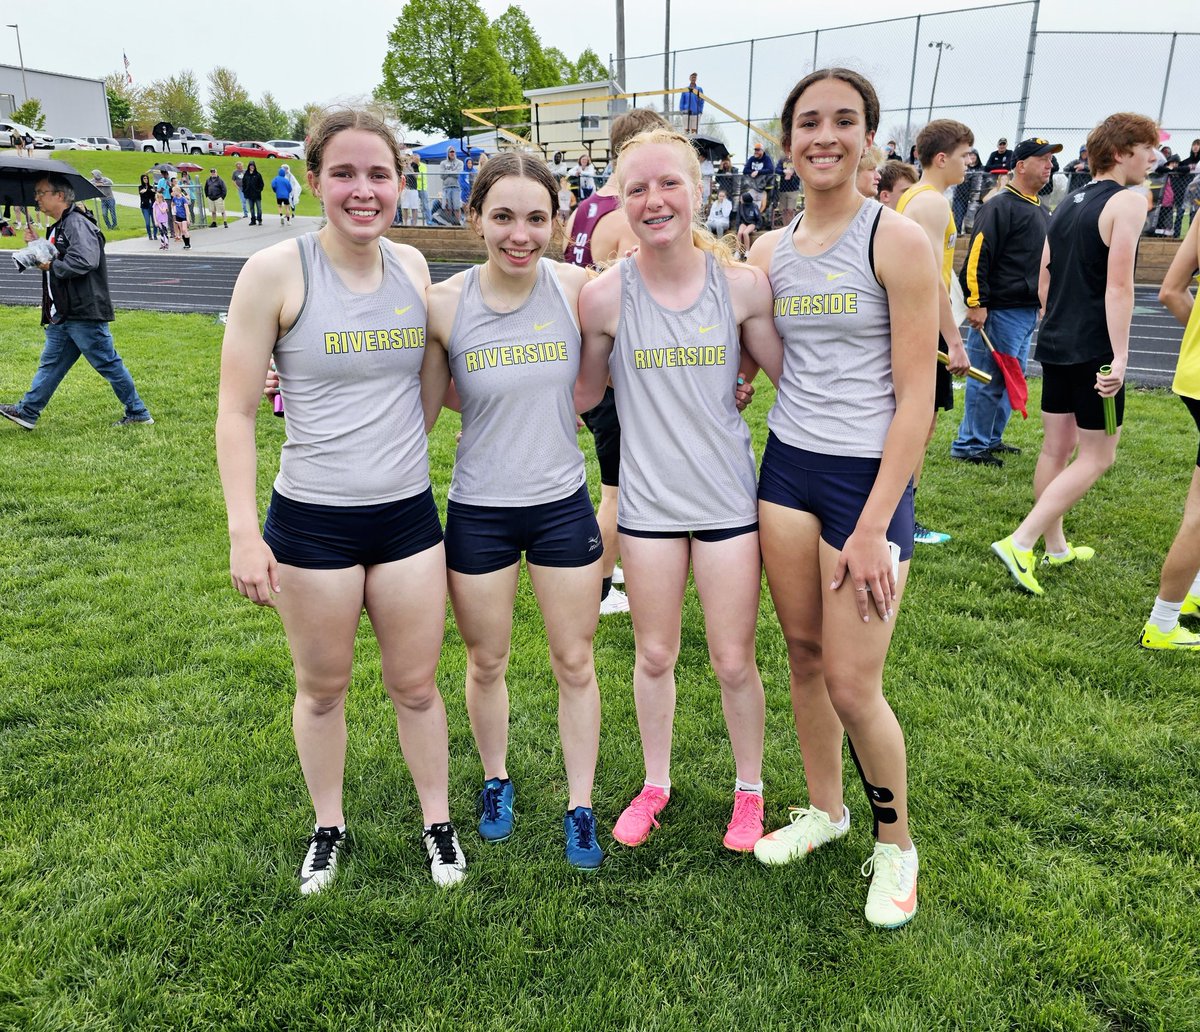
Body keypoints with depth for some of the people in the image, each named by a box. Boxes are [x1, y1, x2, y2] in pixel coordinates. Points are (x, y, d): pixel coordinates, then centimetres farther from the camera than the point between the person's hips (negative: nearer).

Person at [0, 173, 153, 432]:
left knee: (108, 364, -2)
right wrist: (36, 245, 13)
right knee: (50, 363, 13)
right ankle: (27, 412, 20)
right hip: (63, 314, 10)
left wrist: (52, 266, -15)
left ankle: (138, 413, 7)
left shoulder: (77, 224, -14)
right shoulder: (57, 228, 19)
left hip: (83, 313, -10)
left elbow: (85, 261, -27)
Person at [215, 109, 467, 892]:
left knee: (416, 683, 14)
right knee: (323, 686, 15)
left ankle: (439, 823, 36)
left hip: (407, 512, 3)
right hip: (312, 519, -2)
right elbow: (236, 410, -9)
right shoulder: (275, 272, -11)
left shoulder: (412, 267, 2)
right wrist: (244, 532, -14)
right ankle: (329, 827, 39)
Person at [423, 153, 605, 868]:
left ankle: (581, 806, 32)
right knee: (487, 665, 17)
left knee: (575, 664, 12)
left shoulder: (577, 288, -10)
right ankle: (497, 781, 44)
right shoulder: (445, 304, -12)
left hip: (563, 504, 1)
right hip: (479, 511, 0)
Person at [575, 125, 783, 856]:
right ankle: (656, 785, 38)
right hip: (648, 497, 1)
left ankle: (750, 789, 34)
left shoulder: (743, 285, -6)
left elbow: (791, 376, 5)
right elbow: (584, 393, 6)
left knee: (735, 661, 9)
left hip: (727, 495, 0)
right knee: (654, 656, 14)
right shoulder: (606, 296, -7)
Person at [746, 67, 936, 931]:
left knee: (852, 683, -2)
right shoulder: (770, 250, 7)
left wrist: (874, 526, -16)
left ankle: (896, 843, 24)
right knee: (804, 652, 13)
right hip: (788, 467, 5)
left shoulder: (897, 241, -9)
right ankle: (826, 809, 35)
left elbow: (916, 397, -12)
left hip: (869, 474, -5)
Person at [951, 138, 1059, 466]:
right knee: (989, 380, -5)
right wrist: (976, 303, -21)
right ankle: (969, 445, 4)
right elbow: (977, 257, -18)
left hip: (1029, 312, 10)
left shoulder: (1042, 210, 18)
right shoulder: (1001, 207, -12)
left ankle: (991, 438, 25)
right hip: (1001, 311, -10)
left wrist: (1045, 302, 23)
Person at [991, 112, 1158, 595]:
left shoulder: (1068, 204, 14)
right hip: (1094, 351, -8)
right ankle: (1020, 542, -10)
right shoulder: (1127, 202, -10)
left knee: (1056, 448, 14)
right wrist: (1120, 356, -20)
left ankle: (1055, 548, 24)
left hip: (1055, 345, 8)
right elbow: (1118, 285, -19)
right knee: (1096, 456, 0)